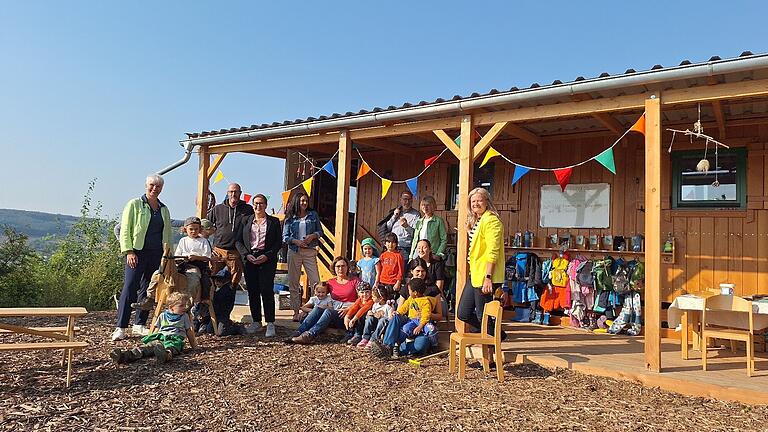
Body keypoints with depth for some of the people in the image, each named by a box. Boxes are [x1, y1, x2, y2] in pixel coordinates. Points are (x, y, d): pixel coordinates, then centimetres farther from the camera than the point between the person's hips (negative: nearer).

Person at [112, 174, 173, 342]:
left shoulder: (164, 209, 16)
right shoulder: (134, 204, 1)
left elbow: (167, 234, 21)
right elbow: (125, 230, -3)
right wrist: (129, 251, -13)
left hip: (157, 254, 5)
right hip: (137, 252, -5)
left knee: (148, 289, 7)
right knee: (129, 288, -10)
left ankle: (140, 325, 17)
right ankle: (121, 328, -6)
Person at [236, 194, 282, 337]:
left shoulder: (274, 222, 7)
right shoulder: (246, 221, 12)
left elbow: (279, 242, 3)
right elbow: (238, 241, 9)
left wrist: (267, 256, -10)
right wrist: (247, 255, -7)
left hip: (267, 259, -2)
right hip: (249, 259, 3)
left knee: (267, 290, -8)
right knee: (252, 291, 4)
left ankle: (270, 324, -2)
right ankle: (256, 321, 16)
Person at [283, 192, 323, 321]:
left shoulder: (313, 215, 9)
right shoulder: (290, 218, 7)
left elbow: (320, 231, 12)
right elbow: (285, 237, 6)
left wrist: (313, 236, -8)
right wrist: (295, 241, -11)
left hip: (310, 252, -1)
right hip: (294, 251, 1)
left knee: (315, 281, -8)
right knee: (293, 283, 4)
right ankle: (296, 311, 13)